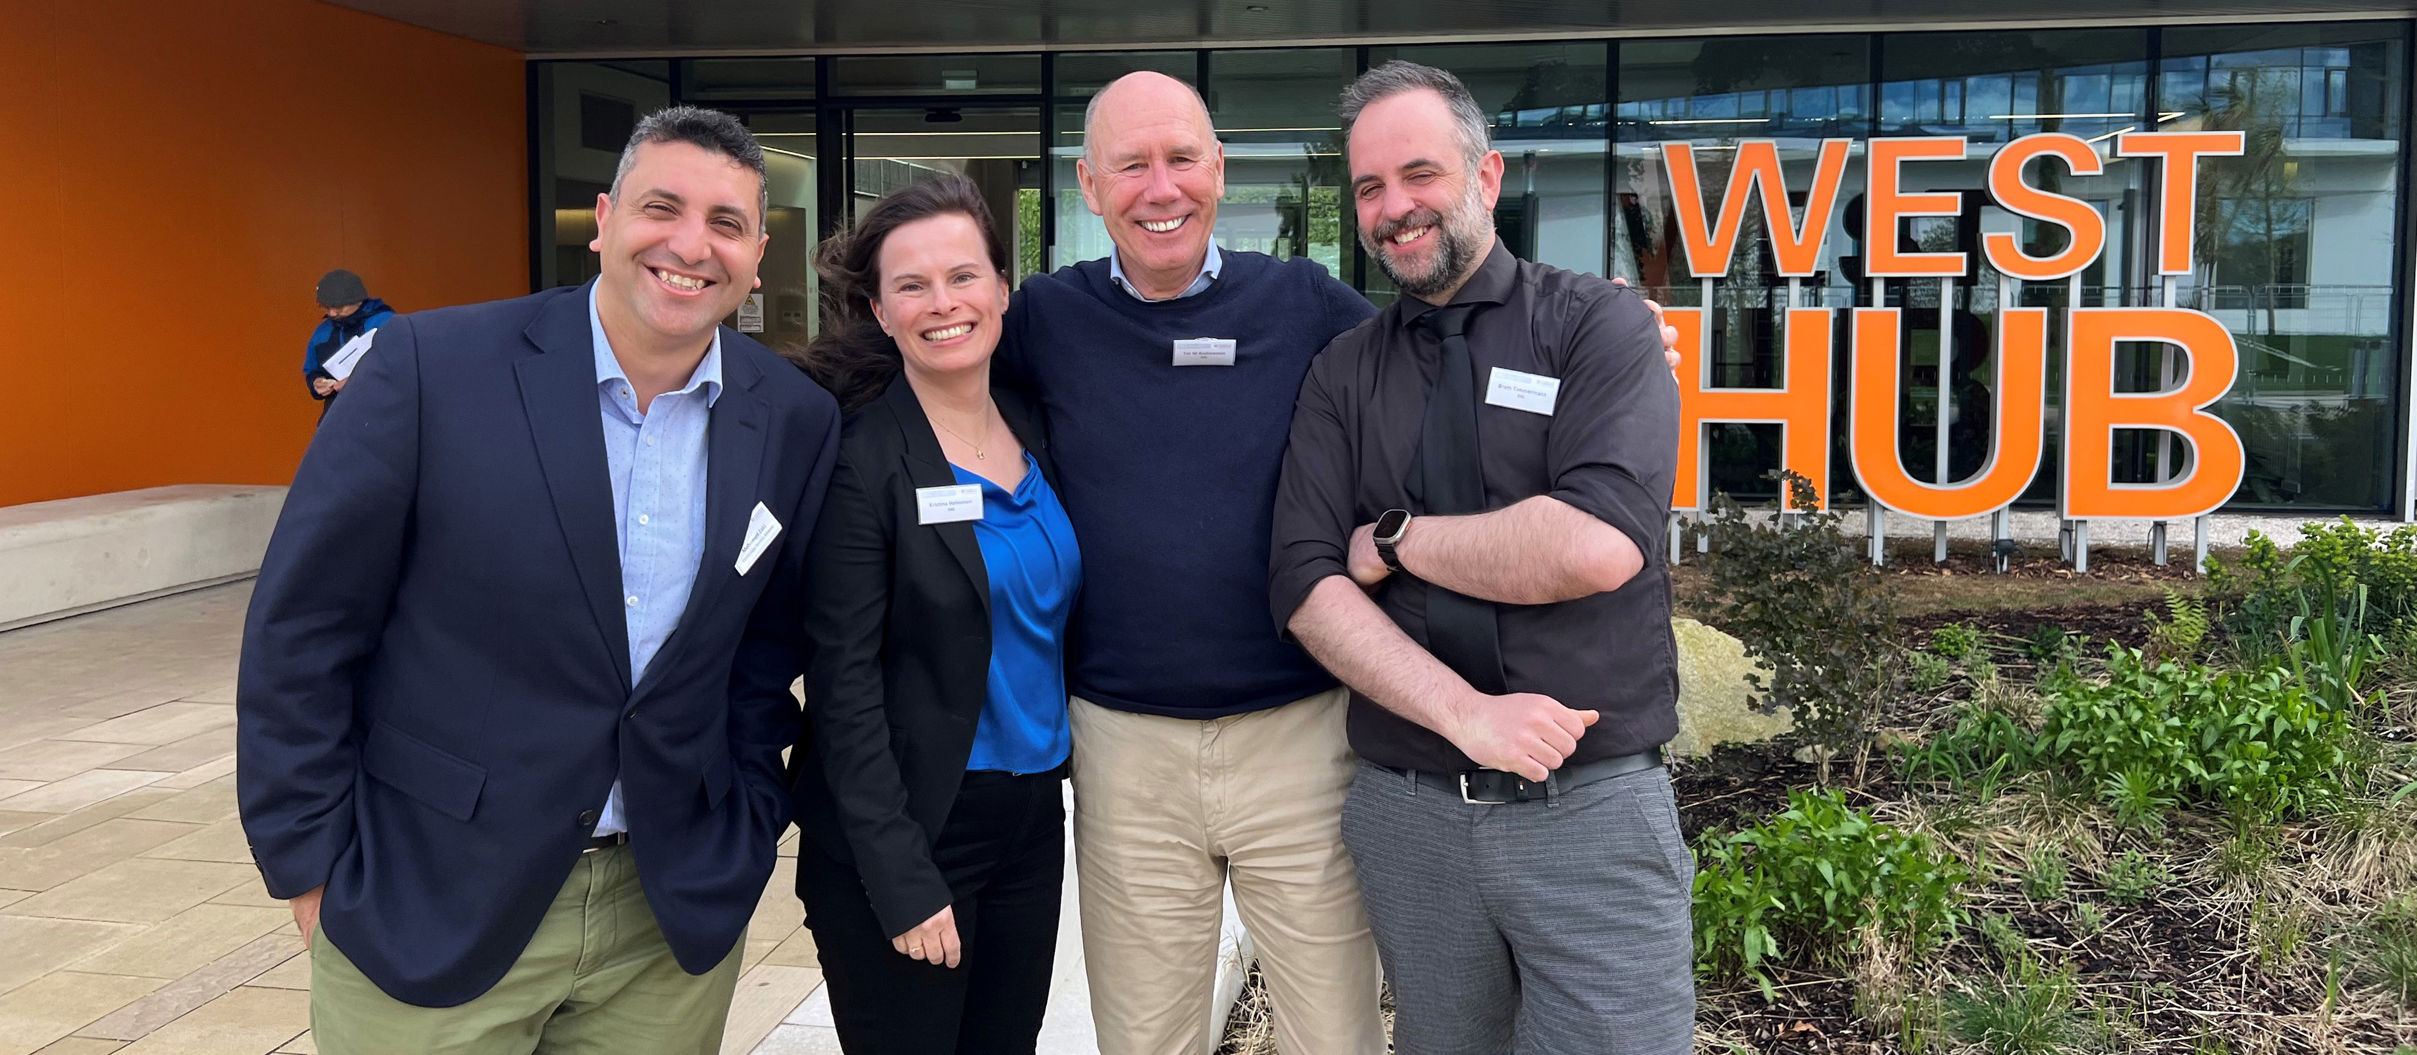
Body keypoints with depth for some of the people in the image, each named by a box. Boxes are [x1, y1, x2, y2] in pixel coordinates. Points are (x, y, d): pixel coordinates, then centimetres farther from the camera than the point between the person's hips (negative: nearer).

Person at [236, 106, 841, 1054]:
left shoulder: (796, 423, -2)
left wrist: (745, 831, 6)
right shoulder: (431, 368, -11)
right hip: (429, 911, -2)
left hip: (675, 913, 3)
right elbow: (300, 628, -6)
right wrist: (310, 865, -5)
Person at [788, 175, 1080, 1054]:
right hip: (905, 828, -6)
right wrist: (904, 879, -16)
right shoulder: (861, 458, -13)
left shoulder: (1036, 432, 5)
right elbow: (844, 686, -14)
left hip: (1034, 816, 6)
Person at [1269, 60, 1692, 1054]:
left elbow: (1597, 546, -19)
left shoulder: (1598, 326, -2)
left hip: (1592, 810, -3)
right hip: (1408, 812, 3)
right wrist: (1466, 715, -18)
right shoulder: (1341, 375, 7)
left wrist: (1396, 539, -7)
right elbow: (1307, 588, -5)